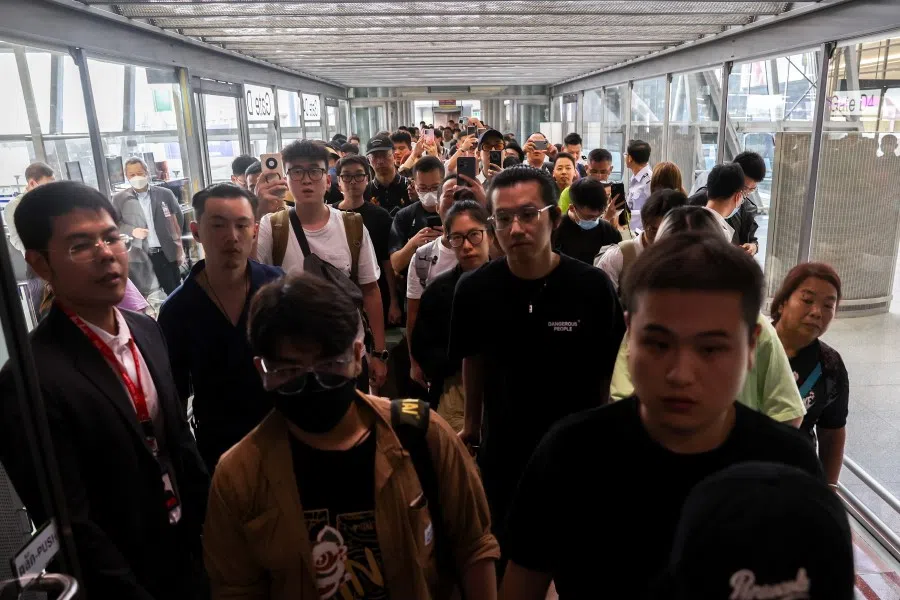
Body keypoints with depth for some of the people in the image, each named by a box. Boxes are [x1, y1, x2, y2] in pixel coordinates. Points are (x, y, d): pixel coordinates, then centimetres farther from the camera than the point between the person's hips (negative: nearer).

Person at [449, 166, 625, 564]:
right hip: (503, 448, 2)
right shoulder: (474, 289, -13)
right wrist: (472, 423, 10)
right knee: (505, 548, 21)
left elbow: (608, 368, -7)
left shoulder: (593, 287, -19)